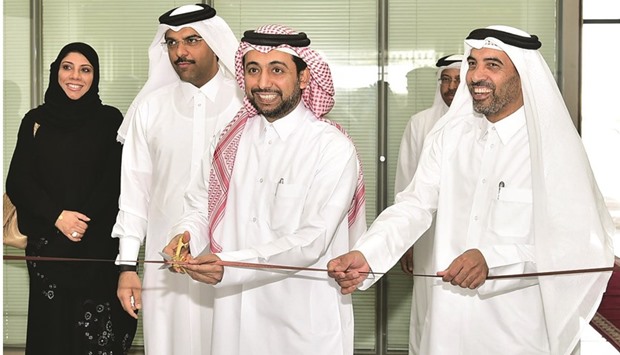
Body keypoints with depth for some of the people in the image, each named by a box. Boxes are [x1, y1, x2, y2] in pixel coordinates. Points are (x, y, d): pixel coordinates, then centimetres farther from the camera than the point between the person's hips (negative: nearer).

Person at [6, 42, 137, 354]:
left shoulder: (110, 120, 5)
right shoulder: (36, 121, 8)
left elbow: (117, 179, -2)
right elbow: (17, 182, 3)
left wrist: (82, 219, -14)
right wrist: (57, 217, -12)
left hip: (99, 244, -1)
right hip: (47, 243, 1)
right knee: (51, 326, 2)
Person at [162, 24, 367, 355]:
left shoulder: (333, 148, -12)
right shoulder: (232, 138, 4)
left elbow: (311, 242, -18)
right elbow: (201, 206, 10)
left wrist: (229, 266, -27)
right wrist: (187, 236, -12)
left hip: (305, 323, -4)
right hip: (234, 314, 4)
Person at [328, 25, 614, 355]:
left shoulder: (554, 146, -11)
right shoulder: (447, 136, 3)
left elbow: (578, 244, -16)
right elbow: (415, 206, -4)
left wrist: (492, 260, -29)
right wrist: (365, 255, -22)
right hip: (445, 320, 4)